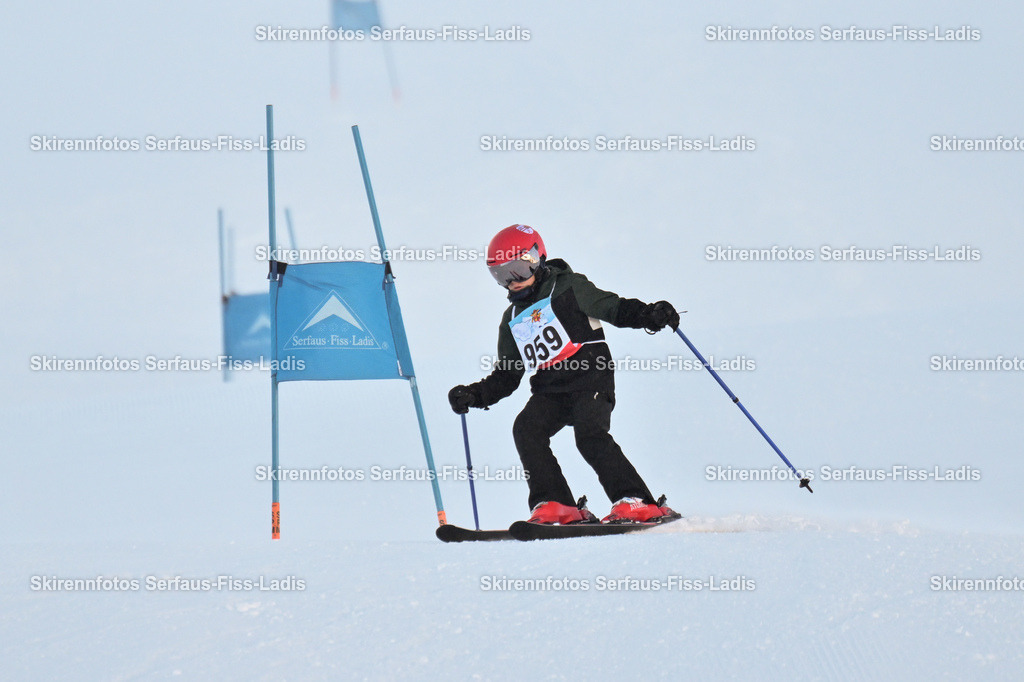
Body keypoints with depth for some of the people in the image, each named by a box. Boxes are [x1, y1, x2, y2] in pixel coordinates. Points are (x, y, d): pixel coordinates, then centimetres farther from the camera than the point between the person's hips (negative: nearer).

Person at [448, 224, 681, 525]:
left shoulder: (569, 288, 5)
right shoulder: (513, 320, 22)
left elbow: (615, 308, -1)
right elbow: (505, 377, 24)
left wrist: (650, 314, -19)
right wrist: (474, 394, 8)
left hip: (591, 378, -5)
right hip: (549, 391, 6)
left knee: (589, 434, -27)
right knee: (526, 429, -21)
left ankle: (637, 503, -25)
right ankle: (554, 506, -21)